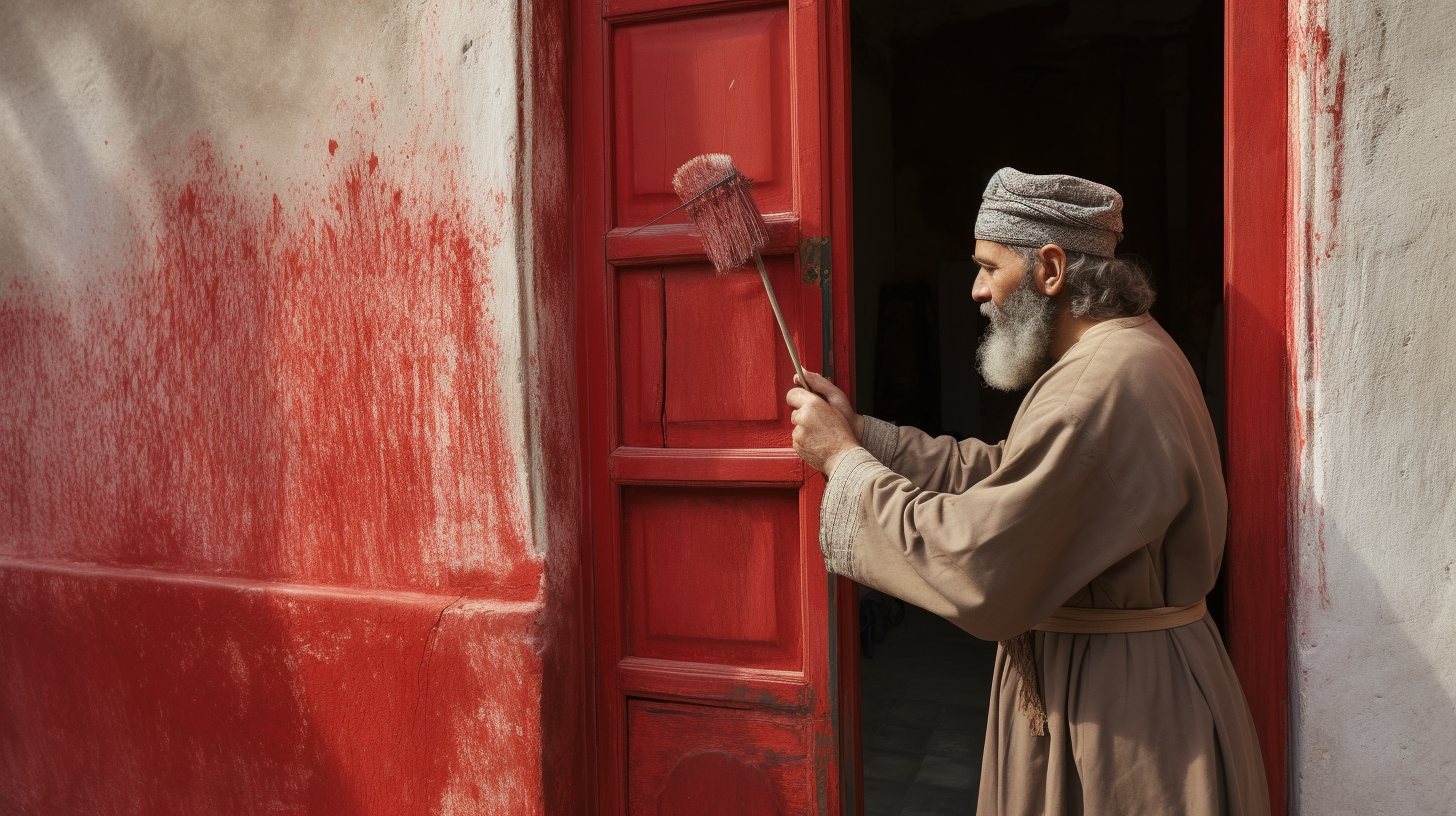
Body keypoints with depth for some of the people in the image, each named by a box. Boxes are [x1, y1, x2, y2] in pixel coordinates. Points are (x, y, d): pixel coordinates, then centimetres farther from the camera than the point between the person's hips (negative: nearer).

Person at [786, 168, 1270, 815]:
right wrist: (860, 431, 0)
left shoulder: (1101, 388, -27)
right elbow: (1000, 474, 7)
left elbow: (966, 565, -27)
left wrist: (843, 460, -16)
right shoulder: (1127, 350, 8)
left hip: (1114, 707, -9)